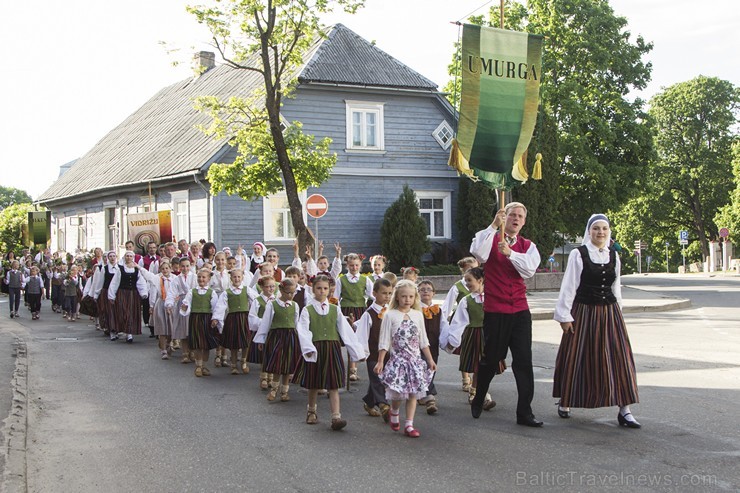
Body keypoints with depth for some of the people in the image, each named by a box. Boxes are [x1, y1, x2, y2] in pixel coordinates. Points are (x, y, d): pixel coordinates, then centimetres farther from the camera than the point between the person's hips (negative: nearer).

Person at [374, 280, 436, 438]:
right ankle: (394, 413, 30)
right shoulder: (390, 315, -6)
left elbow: (423, 341, 12)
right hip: (398, 359, -3)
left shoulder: (418, 315, 6)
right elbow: (384, 341, -5)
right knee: (398, 393, -1)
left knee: (413, 393, 1)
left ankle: (409, 425, 7)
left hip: (415, 359, 3)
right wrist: (380, 362, -8)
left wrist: (430, 360, 12)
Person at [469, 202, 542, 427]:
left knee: (524, 361, -1)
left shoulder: (527, 246, 10)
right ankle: (477, 401, 31)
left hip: (520, 310, 3)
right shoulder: (490, 238, 1)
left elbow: (530, 268, -9)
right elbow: (477, 252, -22)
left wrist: (510, 252, -22)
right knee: (490, 359, 8)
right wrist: (494, 225, -23)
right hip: (494, 311, -3)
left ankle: (524, 412, 5)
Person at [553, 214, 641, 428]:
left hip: (609, 313, 4)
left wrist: (617, 313, 14)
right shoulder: (578, 254, -8)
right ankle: (565, 402, 27)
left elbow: (615, 287, 14)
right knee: (576, 358, 6)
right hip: (583, 312, -4)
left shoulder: (613, 255, 7)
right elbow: (568, 287, -7)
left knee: (619, 359, -2)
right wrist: (564, 315, -9)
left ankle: (624, 410, 1)